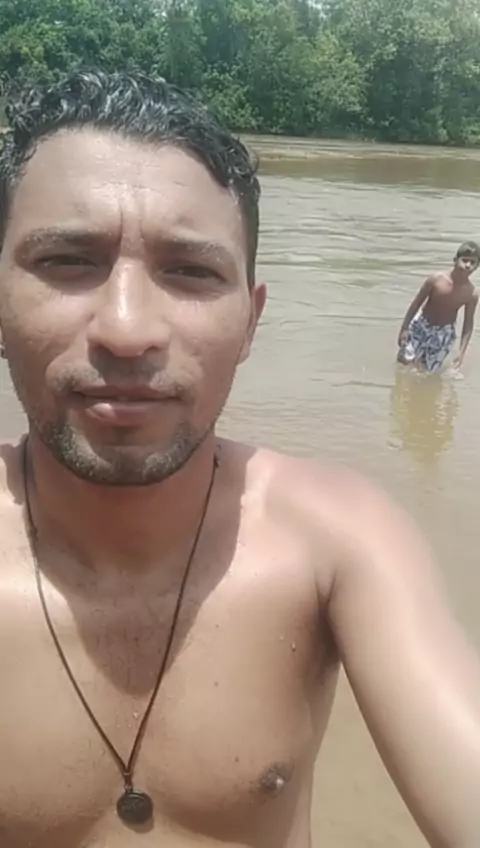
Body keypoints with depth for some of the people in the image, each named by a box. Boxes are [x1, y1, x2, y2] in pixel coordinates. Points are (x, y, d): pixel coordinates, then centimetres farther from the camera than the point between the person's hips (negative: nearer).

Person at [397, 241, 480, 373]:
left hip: (444, 333, 1)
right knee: (405, 358, -7)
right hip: (422, 325, -1)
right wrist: (404, 328, -9)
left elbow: (468, 325, -8)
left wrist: (462, 352, -13)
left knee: (430, 371, 2)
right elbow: (416, 303, -10)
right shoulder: (436, 279, -20)